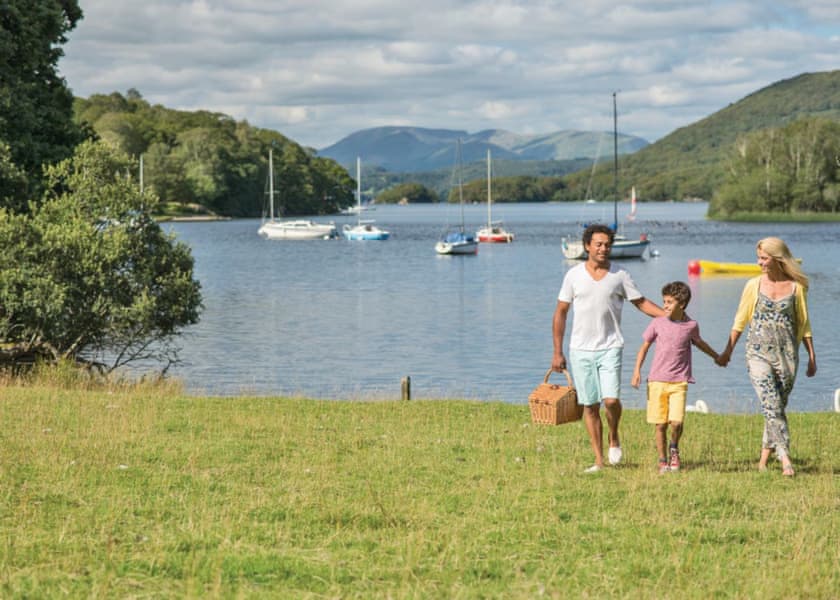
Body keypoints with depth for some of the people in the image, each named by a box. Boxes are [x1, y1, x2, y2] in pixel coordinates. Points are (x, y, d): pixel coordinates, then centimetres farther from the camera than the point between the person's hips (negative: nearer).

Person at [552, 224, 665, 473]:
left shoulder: (619, 275, 1)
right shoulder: (574, 275, 2)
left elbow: (641, 302, 8)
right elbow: (560, 313, 6)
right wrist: (557, 352, 3)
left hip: (610, 347, -1)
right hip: (581, 350, 1)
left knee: (610, 400, -16)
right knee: (590, 405, 3)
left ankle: (614, 439, 15)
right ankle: (599, 460, 11)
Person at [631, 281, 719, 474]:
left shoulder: (691, 326, 1)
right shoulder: (658, 323, -1)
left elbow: (699, 342, 22)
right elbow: (645, 346, 9)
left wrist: (716, 357, 37)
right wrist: (637, 370, 0)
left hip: (679, 382, 0)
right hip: (657, 380, 0)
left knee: (676, 422, -13)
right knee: (660, 424, 2)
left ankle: (674, 448, 17)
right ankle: (662, 461, 16)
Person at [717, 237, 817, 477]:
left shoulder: (796, 287, 3)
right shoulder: (754, 285, 3)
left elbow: (804, 323, 10)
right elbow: (740, 320, 12)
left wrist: (812, 356, 9)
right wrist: (728, 351, 14)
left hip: (787, 354, 1)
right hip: (758, 352, -1)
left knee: (778, 408, 5)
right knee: (772, 406, -14)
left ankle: (763, 460, 16)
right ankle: (785, 458, -19)